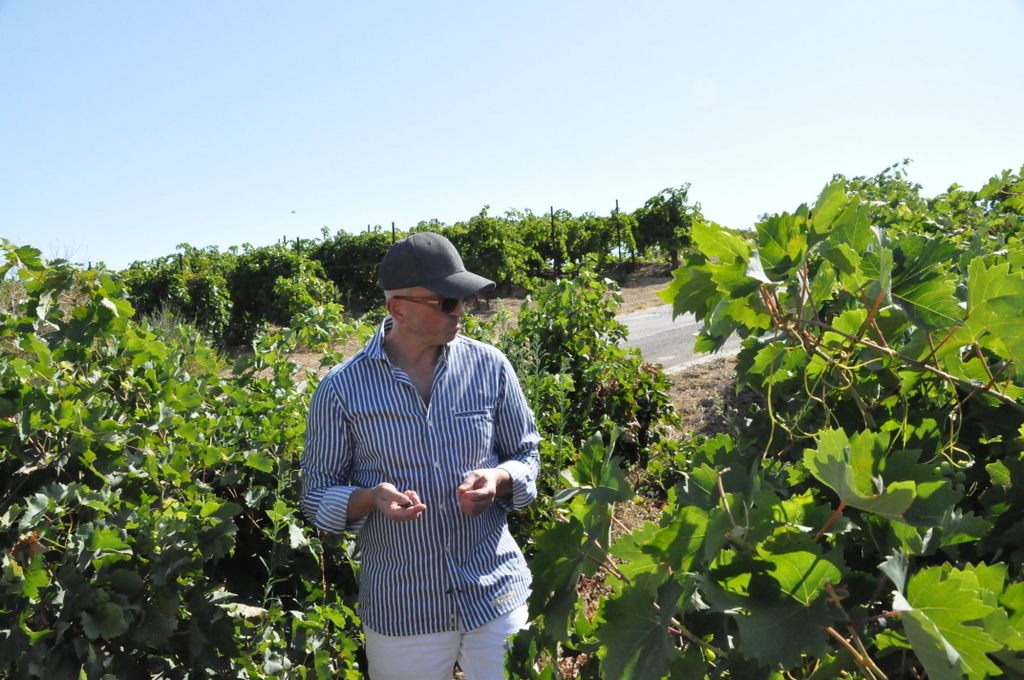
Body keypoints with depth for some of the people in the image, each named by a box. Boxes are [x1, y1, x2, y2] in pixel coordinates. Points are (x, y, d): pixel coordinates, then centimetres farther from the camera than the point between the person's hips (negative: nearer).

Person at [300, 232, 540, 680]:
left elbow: (526, 455, 7)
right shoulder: (341, 390, -9)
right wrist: (371, 497, -22)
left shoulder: (489, 367, -4)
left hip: (497, 597, 2)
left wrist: (499, 480, -16)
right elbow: (317, 495, -2)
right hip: (401, 610, -1)